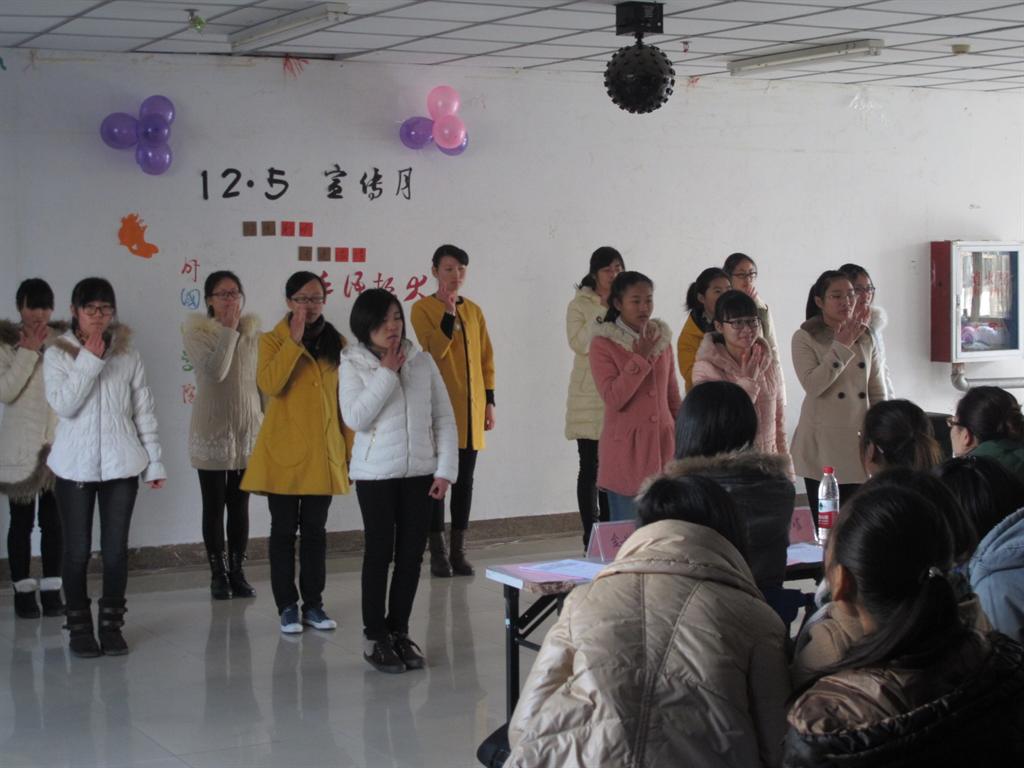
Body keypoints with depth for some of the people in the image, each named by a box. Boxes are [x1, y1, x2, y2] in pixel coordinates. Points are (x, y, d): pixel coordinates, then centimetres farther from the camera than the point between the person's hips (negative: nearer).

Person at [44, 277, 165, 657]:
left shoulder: (128, 355, 5)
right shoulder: (57, 354, 0)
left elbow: (144, 411, 8)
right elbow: (64, 405, -13)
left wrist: (154, 462, 6)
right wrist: (89, 359, -17)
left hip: (121, 465, 1)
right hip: (75, 466, -1)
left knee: (116, 549, 2)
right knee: (77, 550, 3)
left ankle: (111, 625, 13)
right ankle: (79, 627, 14)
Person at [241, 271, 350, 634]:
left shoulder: (337, 343, 7)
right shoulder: (273, 340, -2)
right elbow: (269, 384, -20)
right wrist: (294, 340, -22)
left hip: (323, 453, 3)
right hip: (283, 452, -3)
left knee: (315, 529, 9)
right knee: (284, 529, 3)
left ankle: (313, 604, 16)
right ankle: (287, 606, 10)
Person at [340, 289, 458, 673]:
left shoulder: (422, 361, 2)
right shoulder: (353, 365, -4)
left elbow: (444, 418, 5)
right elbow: (355, 417, -17)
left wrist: (445, 469, -2)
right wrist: (387, 373, -16)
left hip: (420, 472, 3)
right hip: (376, 473, -3)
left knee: (412, 555, 7)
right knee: (379, 554, 3)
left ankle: (399, 631, 20)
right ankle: (375, 638, 12)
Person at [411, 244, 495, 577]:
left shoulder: (474, 310, 12)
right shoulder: (423, 308, -3)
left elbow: (486, 358, 14)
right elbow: (433, 350, -16)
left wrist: (490, 401, 9)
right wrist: (449, 313, -24)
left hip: (471, 409, 5)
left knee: (465, 479, 6)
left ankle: (458, 550, 13)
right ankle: (437, 553, 4)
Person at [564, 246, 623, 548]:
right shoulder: (580, 305, 1)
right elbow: (579, 343, -11)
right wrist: (602, 316, -17)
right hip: (589, 397, -3)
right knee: (590, 467, -2)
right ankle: (591, 538, 1)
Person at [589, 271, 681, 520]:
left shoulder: (662, 339, 11)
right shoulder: (602, 344, -4)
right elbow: (613, 398, -14)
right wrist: (641, 358, -15)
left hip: (662, 446, 5)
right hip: (626, 451, -4)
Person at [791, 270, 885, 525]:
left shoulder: (865, 338, 11)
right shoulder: (804, 338, -3)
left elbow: (877, 393, 14)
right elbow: (812, 385, -18)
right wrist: (842, 346, -14)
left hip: (860, 446, 4)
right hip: (822, 448, -4)